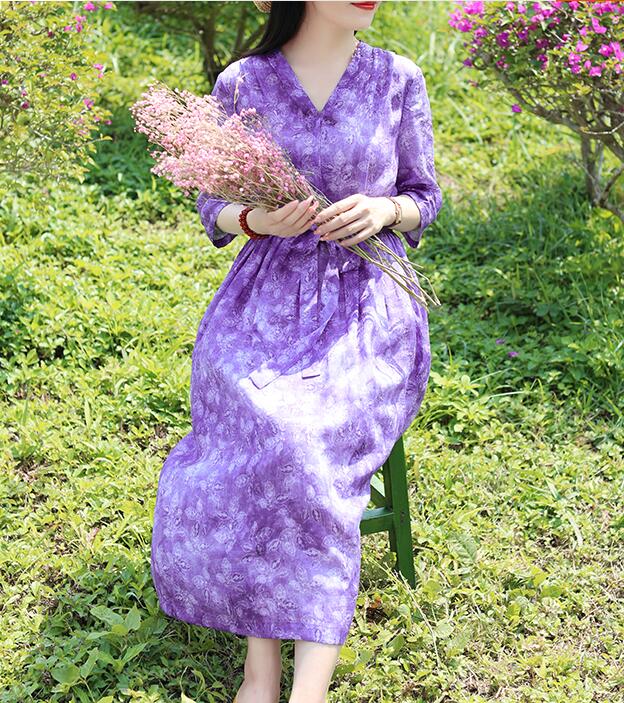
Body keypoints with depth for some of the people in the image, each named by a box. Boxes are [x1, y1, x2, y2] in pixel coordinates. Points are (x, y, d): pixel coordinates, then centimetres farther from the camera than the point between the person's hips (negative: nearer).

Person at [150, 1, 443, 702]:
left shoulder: (398, 80, 4)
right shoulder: (240, 84, 3)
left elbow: (424, 197, 11)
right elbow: (214, 206, 9)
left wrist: (384, 209, -12)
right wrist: (257, 219, -13)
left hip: (366, 300, -1)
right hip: (267, 295, 1)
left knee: (305, 443, -28)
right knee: (257, 428, -29)